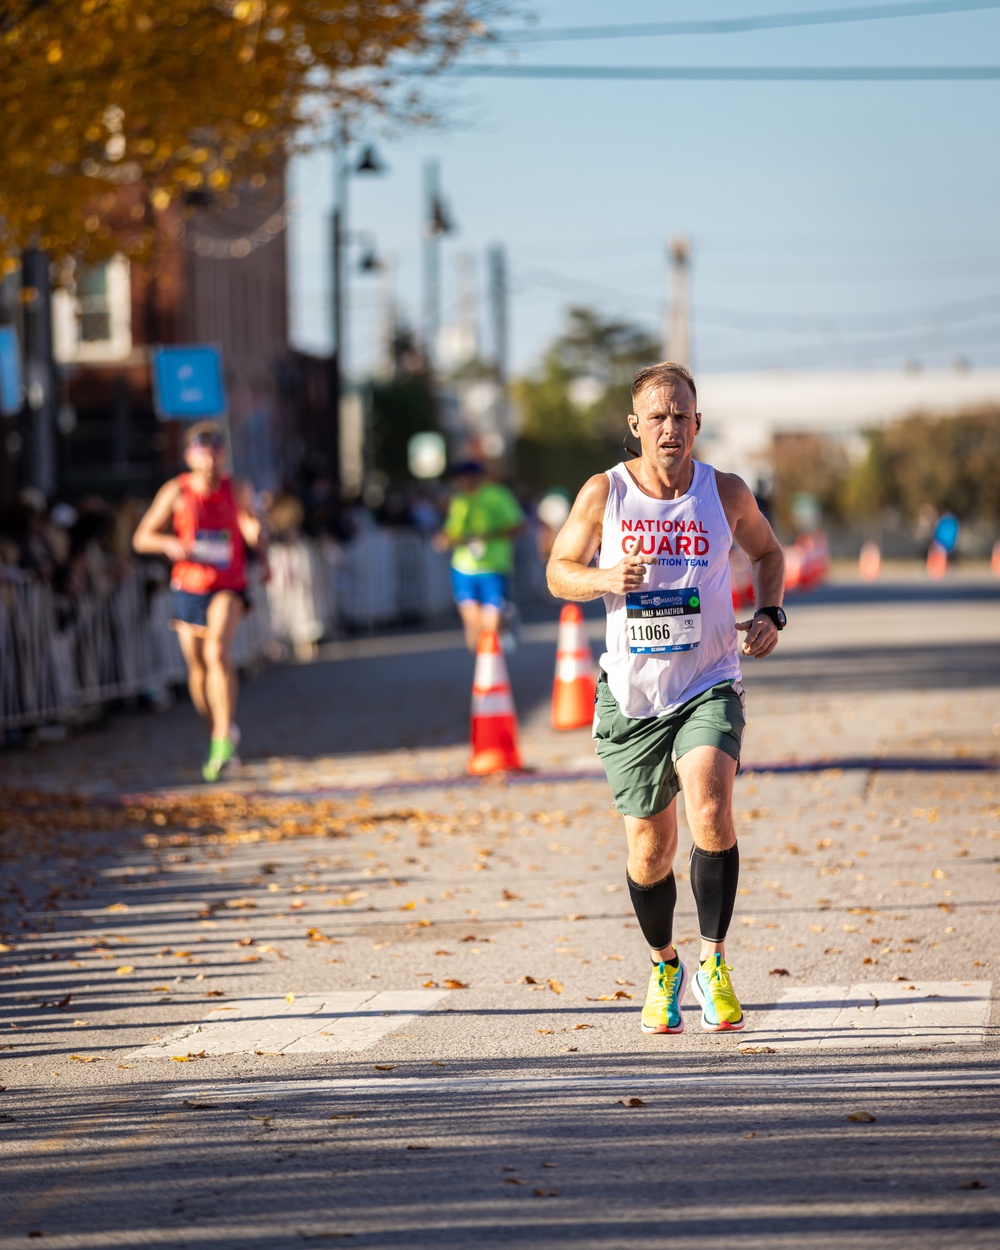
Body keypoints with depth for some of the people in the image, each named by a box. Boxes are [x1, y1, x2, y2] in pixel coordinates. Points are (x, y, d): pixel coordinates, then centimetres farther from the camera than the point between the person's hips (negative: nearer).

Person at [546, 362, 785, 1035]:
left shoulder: (726, 493, -2)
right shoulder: (604, 494, -4)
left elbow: (768, 554, 16)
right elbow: (559, 571, 6)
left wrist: (770, 614, -2)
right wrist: (605, 580, -15)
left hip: (709, 687, -1)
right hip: (632, 695, 1)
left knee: (711, 814, -26)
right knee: (650, 852, 8)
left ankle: (714, 961, -11)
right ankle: (664, 967, 35)